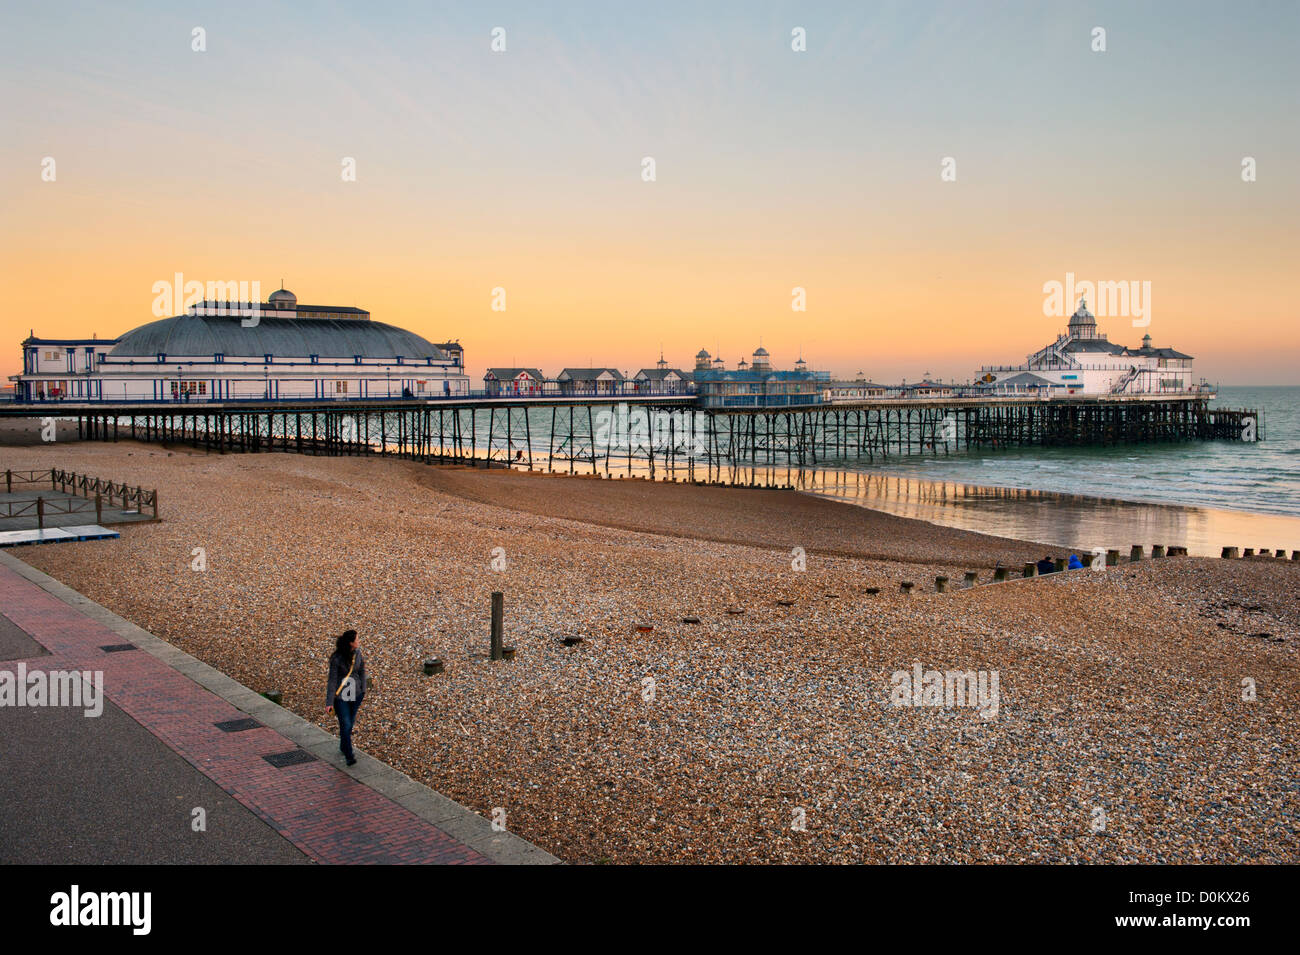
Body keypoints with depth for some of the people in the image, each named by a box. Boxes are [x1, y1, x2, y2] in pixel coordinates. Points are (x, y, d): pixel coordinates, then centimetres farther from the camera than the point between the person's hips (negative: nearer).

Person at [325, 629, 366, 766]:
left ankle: (343, 747, 42)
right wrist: (329, 703, -16)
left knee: (350, 722, 18)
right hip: (340, 695, -5)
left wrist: (363, 690, 15)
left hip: (355, 693, 5)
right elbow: (332, 680, -17)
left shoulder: (357, 653, -6)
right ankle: (349, 756, 6)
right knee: (345, 725, -6)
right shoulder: (336, 659, -21)